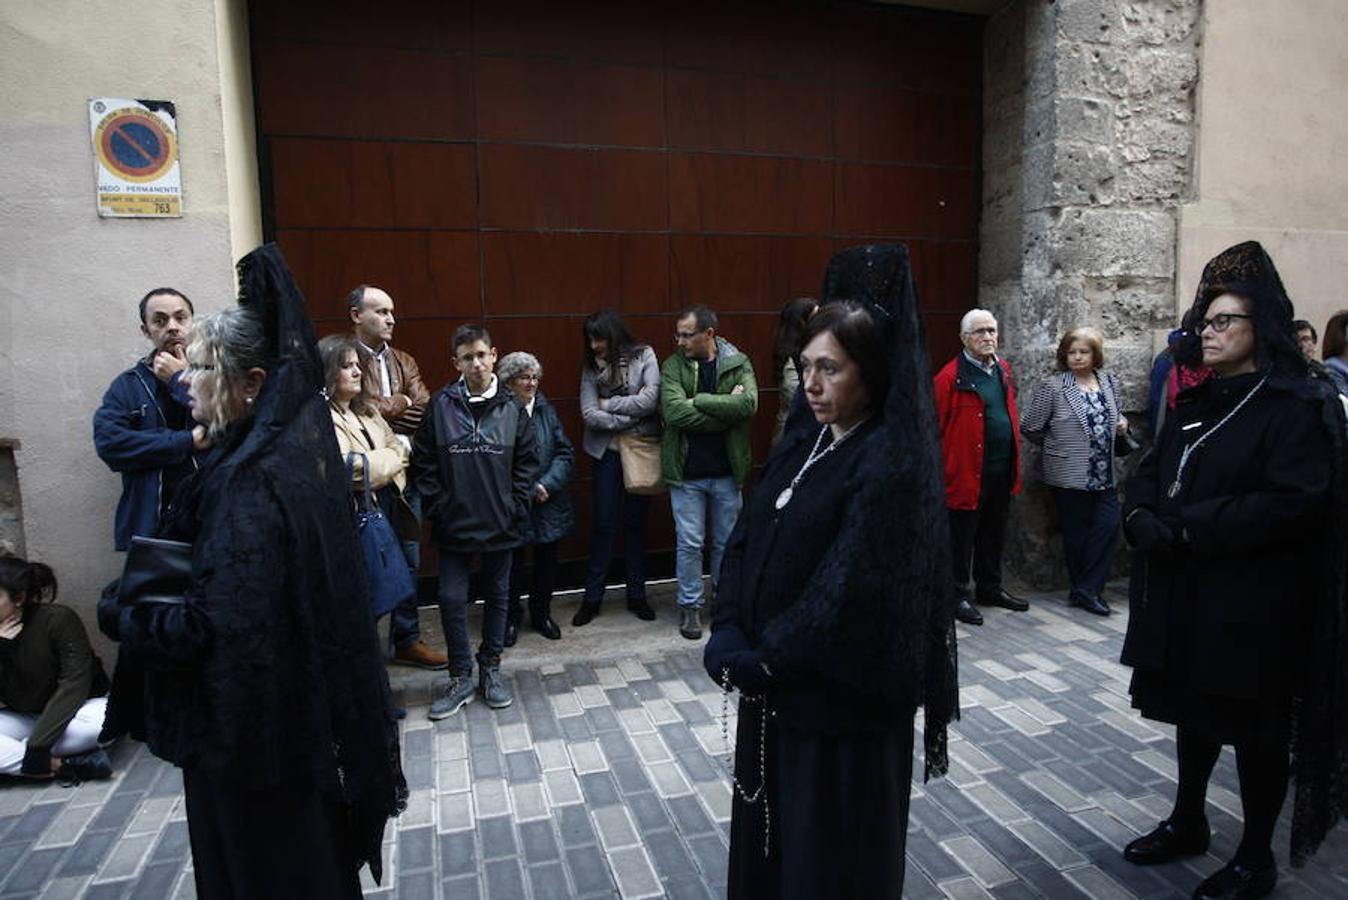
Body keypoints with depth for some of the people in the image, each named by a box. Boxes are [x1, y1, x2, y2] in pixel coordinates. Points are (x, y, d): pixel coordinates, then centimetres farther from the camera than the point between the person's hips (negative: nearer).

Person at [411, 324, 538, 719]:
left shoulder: (512, 406, -3)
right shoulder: (440, 404, -4)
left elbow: (527, 460, 2)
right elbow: (423, 461, -1)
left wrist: (515, 506, -4)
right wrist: (438, 506, -6)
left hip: (500, 524, 1)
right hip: (453, 524, -1)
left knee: (497, 596, 13)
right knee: (452, 599, 3)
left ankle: (490, 669, 30)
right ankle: (460, 677, 21)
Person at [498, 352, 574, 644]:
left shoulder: (546, 411, 4)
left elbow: (566, 453, 2)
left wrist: (547, 484, -12)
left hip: (548, 503, 4)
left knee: (547, 562, 15)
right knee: (513, 563, 7)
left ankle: (541, 614, 34)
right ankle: (510, 619, 28)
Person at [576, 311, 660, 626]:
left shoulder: (644, 356, -5)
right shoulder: (591, 365, 0)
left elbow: (650, 399, -17)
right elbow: (589, 414, -9)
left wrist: (608, 404, -10)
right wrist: (631, 417, -11)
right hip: (606, 451, 1)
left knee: (636, 522, 9)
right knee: (603, 524, 3)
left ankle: (637, 594, 22)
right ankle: (592, 597, 16)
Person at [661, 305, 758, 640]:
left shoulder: (738, 362, -3)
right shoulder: (673, 366, -5)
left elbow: (749, 403, -20)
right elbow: (674, 412, -20)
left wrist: (698, 401, -20)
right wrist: (725, 409, -17)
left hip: (727, 471, 1)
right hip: (686, 471, -1)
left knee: (727, 542, 14)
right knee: (689, 543, 7)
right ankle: (690, 606, 24)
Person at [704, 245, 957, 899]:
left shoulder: (890, 465, -20)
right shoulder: (801, 443, 5)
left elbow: (849, 594, -24)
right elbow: (745, 541, 3)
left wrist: (759, 660, -15)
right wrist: (730, 637, -10)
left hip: (842, 700, -7)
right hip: (773, 686, 7)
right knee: (769, 836, 22)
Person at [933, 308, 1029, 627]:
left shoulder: (1003, 369, 11)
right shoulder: (950, 376, -13)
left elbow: (1009, 414, 19)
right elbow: (936, 427, -14)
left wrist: (1014, 465, 17)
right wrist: (942, 469, -17)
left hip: (1002, 469, 7)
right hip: (968, 471, -7)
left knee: (994, 534, 18)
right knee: (962, 536, 4)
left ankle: (990, 587, 33)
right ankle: (959, 594, 17)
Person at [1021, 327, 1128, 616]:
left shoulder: (1109, 381, 8)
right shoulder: (1052, 387, -9)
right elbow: (1030, 428, -6)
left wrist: (1122, 422, 2)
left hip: (1105, 474, 5)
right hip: (1070, 474, -5)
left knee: (1109, 526, -3)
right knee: (1077, 533, 3)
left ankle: (1086, 589, 10)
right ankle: (1085, 589, 20)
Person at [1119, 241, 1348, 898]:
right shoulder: (1196, 404, 11)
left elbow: (1292, 500, -23)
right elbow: (1147, 478, 10)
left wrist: (1188, 527, -21)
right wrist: (1145, 520, -11)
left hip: (1254, 605, -6)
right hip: (1184, 595, 7)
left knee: (1254, 728, 7)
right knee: (1193, 713, 18)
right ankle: (1187, 822, 36)